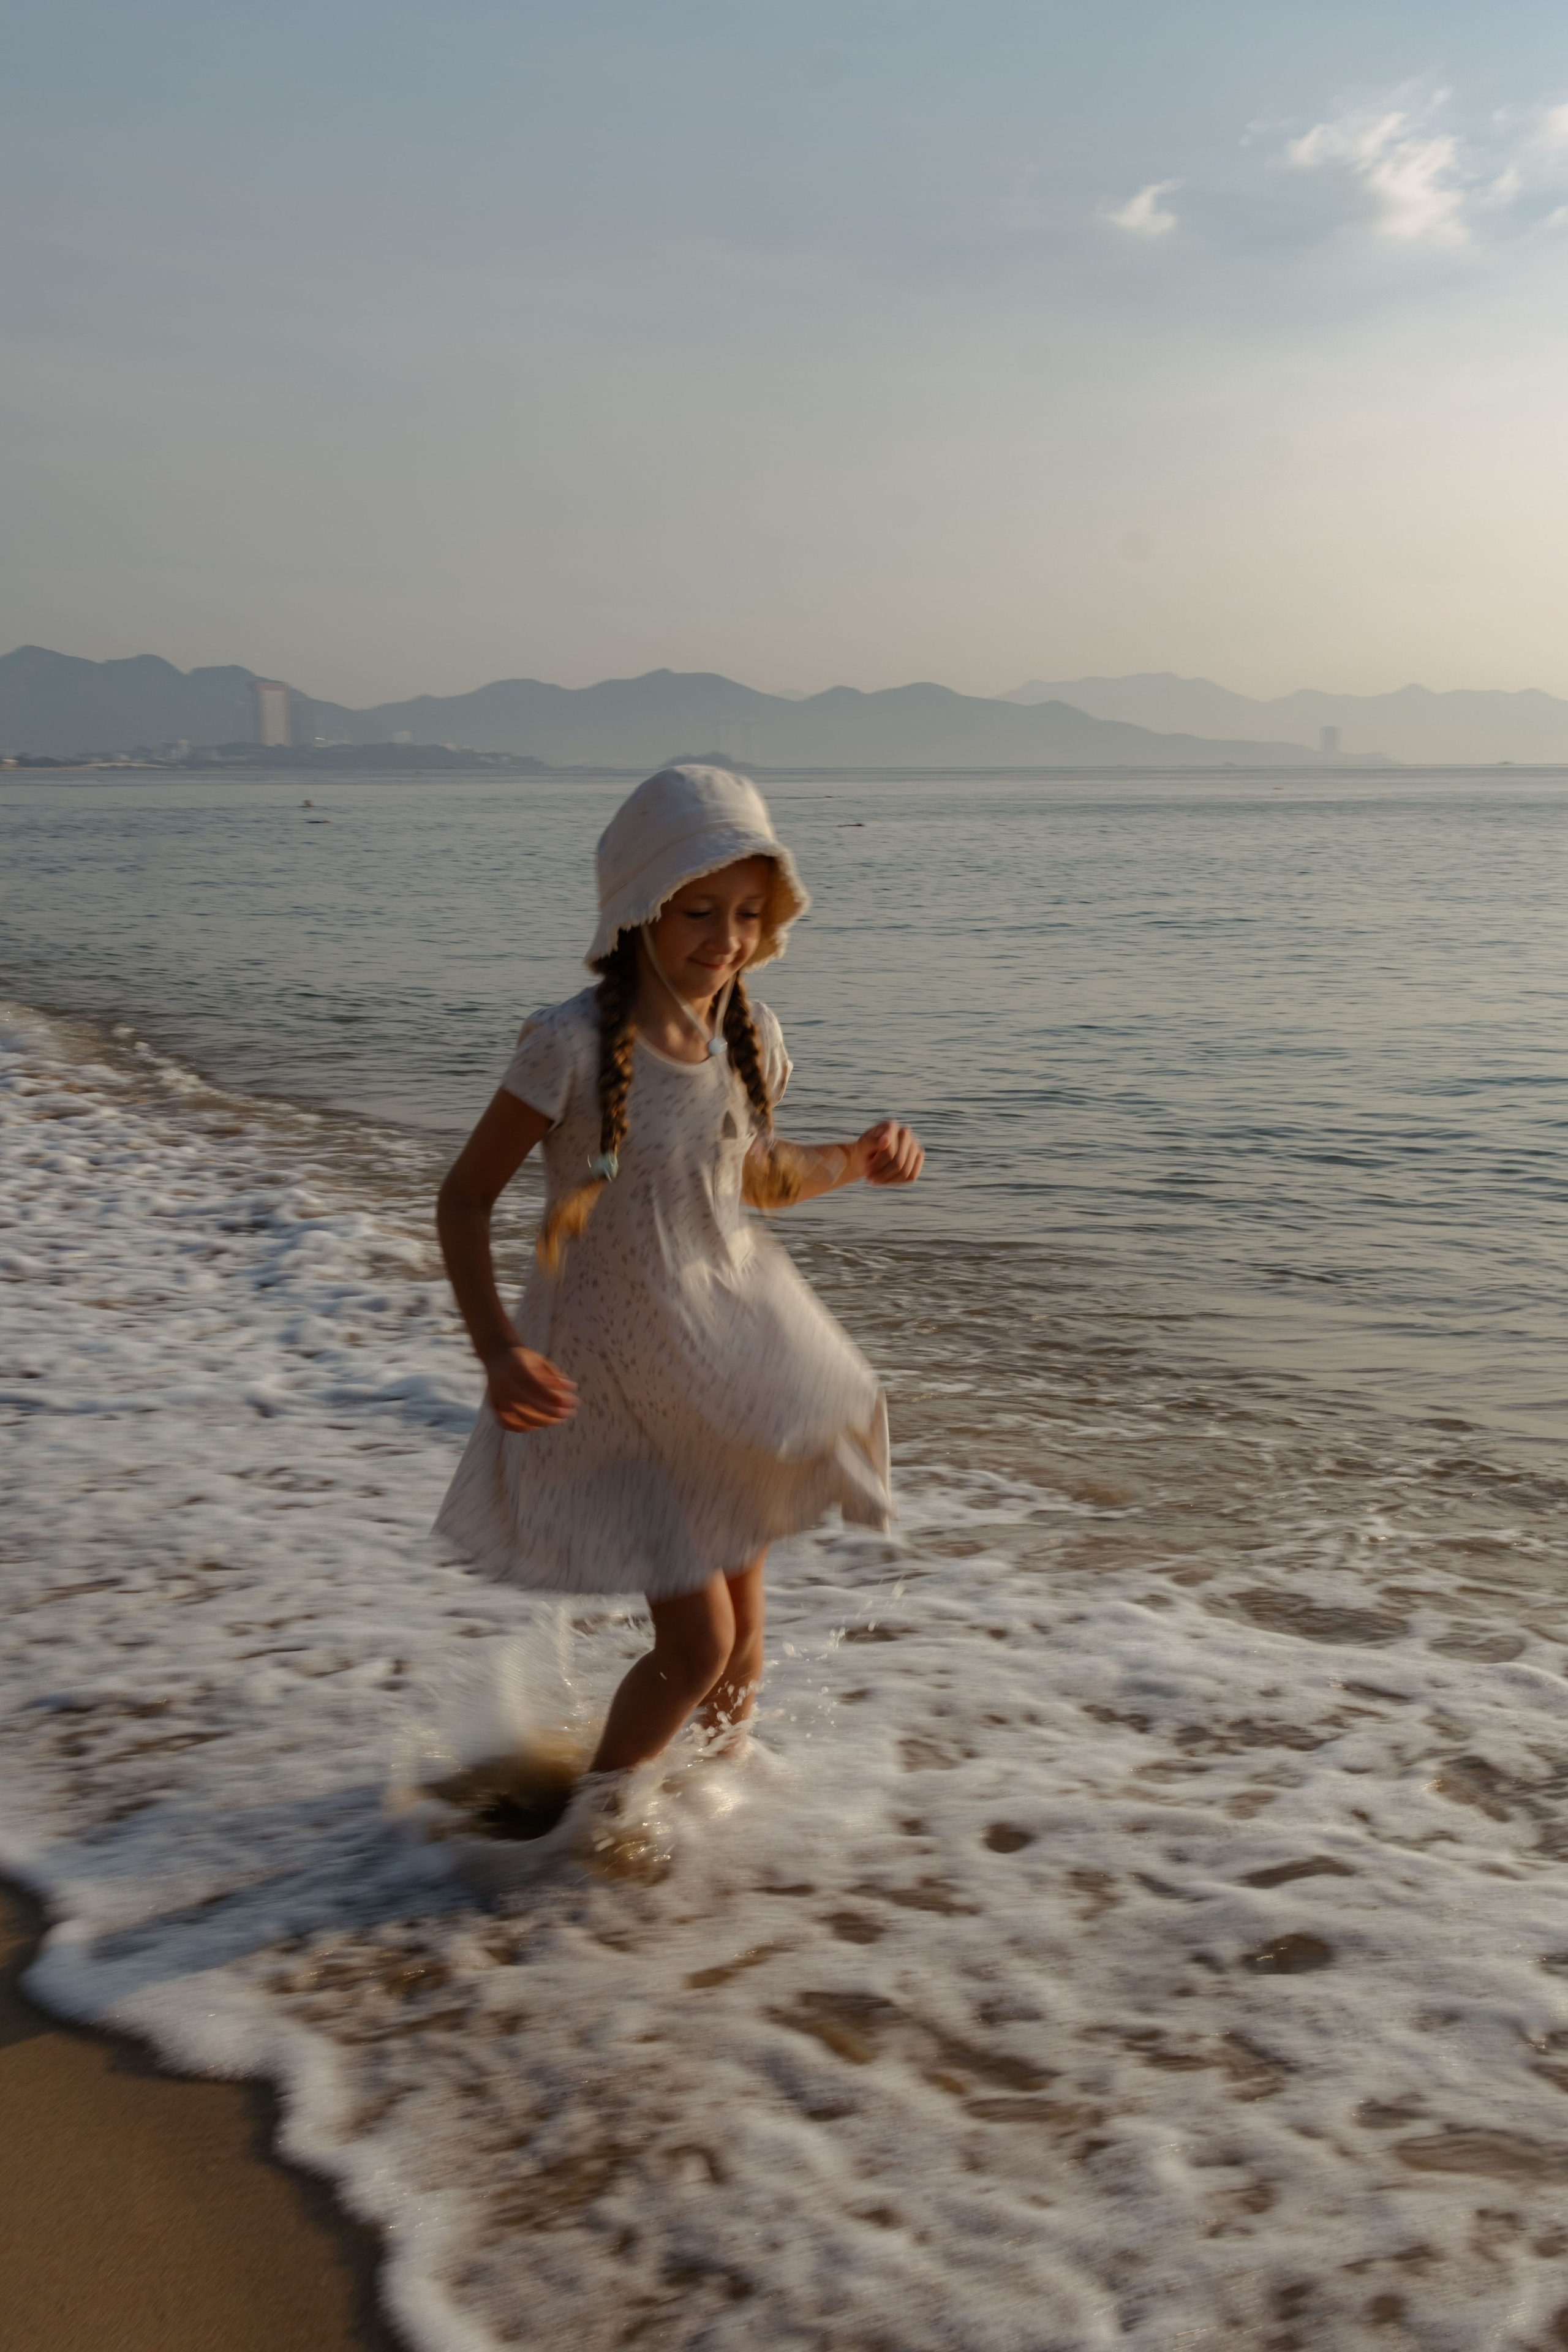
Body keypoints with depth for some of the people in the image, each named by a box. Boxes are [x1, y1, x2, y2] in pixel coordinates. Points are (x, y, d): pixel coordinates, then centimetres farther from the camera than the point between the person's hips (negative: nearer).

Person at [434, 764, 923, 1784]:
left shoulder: (750, 1035, -7)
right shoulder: (573, 1046, -24)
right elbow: (464, 1201, -16)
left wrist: (858, 1159, -5)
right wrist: (498, 1350, -27)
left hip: (736, 1345, 5)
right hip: (616, 1372, -5)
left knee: (740, 1642, 17)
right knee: (697, 1642, -4)